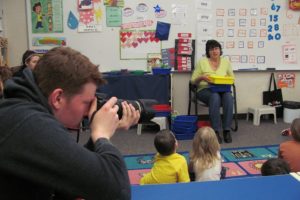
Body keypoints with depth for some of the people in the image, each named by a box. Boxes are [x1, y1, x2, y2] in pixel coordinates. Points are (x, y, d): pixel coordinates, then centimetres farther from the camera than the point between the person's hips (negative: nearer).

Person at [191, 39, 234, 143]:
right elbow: (193, 80, 5)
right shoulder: (202, 62, 3)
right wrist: (201, 77, -16)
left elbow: (232, 78, 16)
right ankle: (216, 131, -33)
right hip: (205, 90, -2)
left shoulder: (226, 62, 11)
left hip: (222, 89, 2)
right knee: (215, 97, -38)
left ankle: (227, 130, -28)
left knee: (228, 97, -34)